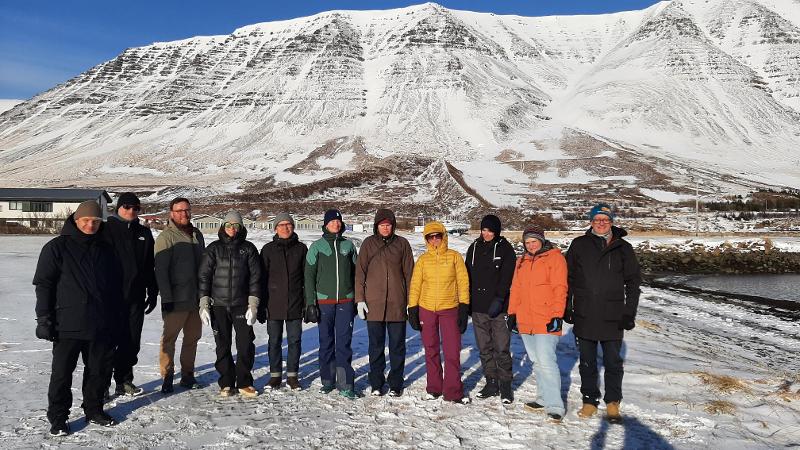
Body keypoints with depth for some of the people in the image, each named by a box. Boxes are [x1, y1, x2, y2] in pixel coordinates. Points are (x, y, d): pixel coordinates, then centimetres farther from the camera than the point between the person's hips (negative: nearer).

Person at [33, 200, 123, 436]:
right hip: (68, 325, -4)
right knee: (62, 373, 3)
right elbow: (43, 284, -5)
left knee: (99, 370, 12)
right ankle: (58, 418, 17)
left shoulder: (105, 249, 10)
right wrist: (44, 319, -10)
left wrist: (117, 318, 13)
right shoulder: (57, 247, -3)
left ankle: (94, 410, 28)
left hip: (101, 326, 4)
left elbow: (116, 285, 16)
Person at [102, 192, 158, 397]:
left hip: (136, 296, 4)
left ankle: (124, 380, 22)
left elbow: (150, 266, 15)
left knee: (131, 341, 10)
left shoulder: (144, 233, 13)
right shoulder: (107, 230, -1)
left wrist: (152, 293, 13)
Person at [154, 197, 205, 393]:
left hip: (196, 298, 6)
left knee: (192, 337, 11)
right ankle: (167, 377, 10)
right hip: (176, 299, -6)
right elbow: (161, 270, -11)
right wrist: (167, 298, -16)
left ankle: (187, 375, 22)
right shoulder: (166, 237, -6)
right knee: (169, 338, 0)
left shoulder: (197, 235, 13)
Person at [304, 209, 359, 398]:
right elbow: (309, 275, 2)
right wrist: (310, 303, -4)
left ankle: (345, 384, -1)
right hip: (324, 301, 0)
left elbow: (355, 273, 13)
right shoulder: (317, 246, 3)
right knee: (326, 341, 8)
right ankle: (328, 380, 20)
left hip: (346, 301, 0)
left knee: (344, 342, -3)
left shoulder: (348, 245, 9)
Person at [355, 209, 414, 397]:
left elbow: (409, 273, 6)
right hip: (374, 303, 0)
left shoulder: (402, 244, 4)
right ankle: (376, 384, 20)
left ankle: (395, 384, 19)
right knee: (376, 346, 8)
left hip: (397, 303, 0)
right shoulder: (368, 244, 4)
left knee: (397, 345, 7)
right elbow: (360, 272, 4)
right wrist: (360, 299, -2)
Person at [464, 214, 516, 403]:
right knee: (484, 348, 10)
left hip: (499, 308, -5)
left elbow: (507, 276, -9)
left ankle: (505, 384, 10)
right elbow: (467, 276, 14)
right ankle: (491, 382, 21)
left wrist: (499, 298, -19)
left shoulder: (505, 248, -2)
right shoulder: (474, 248, 11)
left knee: (502, 348, -2)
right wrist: (466, 303, 9)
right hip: (478, 308, 5)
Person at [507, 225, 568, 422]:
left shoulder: (554, 257, -4)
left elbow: (560, 289, -11)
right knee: (537, 362, 13)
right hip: (525, 321, 7)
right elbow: (516, 289, 19)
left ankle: (555, 406, -5)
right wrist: (512, 313, 15)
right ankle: (544, 398, 23)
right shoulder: (522, 261, 16)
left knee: (546, 362, -11)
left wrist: (557, 315, -17)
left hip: (545, 322, -7)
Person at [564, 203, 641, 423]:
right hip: (584, 316, 1)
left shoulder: (622, 248, 3)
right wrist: (566, 308, 3)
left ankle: (613, 403, 24)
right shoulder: (579, 245, 3)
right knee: (587, 363, 11)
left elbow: (633, 281, 5)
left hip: (612, 318, -1)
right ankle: (590, 401, 24)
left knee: (613, 363, 8)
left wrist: (630, 313, -1)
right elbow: (568, 278, 7)